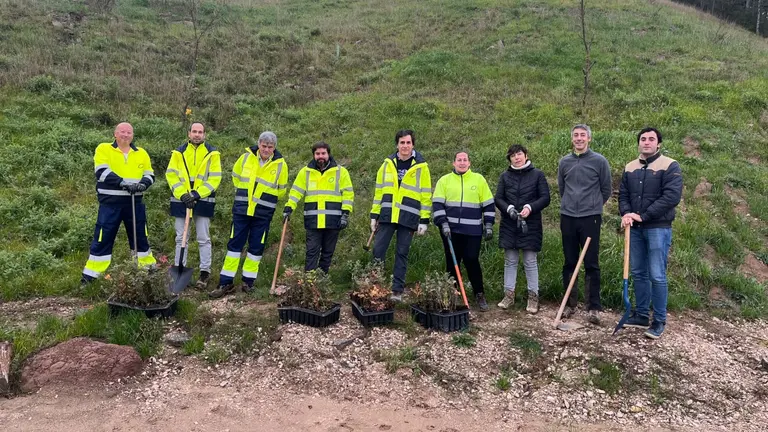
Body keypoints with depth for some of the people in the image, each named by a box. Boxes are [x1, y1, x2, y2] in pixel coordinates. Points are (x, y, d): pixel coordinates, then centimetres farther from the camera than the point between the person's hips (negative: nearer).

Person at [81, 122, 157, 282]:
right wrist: (123, 183, -25)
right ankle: (91, 273, 8)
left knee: (140, 237, 14)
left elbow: (150, 174, 10)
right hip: (110, 202, -3)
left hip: (135, 202, 3)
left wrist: (143, 184, -12)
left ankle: (148, 266, 28)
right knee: (103, 238, -1)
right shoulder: (103, 149, -1)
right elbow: (102, 172, -14)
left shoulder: (141, 153, 11)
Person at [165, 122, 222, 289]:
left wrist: (198, 194, -15)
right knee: (181, 237, 9)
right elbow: (171, 175, 0)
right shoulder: (179, 153, 6)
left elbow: (215, 178, -4)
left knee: (203, 239, 1)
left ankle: (205, 273, 8)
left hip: (203, 201, -2)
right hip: (181, 200, 2)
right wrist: (182, 194, -14)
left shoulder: (212, 153, 2)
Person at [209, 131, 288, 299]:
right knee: (234, 244, 2)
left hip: (263, 214, -1)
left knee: (256, 247, 5)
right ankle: (226, 283, 9)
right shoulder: (246, 157, -1)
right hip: (241, 210, 1)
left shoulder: (280, 164, -5)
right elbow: (235, 175, 18)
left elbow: (282, 189, 8)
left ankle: (248, 281, 18)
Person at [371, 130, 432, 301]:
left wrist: (424, 220, -4)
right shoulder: (388, 163, 8)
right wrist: (374, 215, 8)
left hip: (408, 218, -2)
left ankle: (397, 290, 12)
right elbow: (379, 190, 11)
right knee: (378, 250, 0)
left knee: (402, 253, 4)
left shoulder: (421, 166, 0)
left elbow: (426, 195, 0)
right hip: (387, 216, 2)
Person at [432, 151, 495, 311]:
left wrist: (489, 225, 3)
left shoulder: (479, 179, 6)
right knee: (452, 262, 7)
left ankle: (480, 294, 13)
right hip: (451, 229, 1)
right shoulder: (444, 180, 5)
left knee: (472, 261, -1)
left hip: (473, 230, -1)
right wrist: (443, 223, -11)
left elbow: (488, 204, 8)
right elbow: (437, 204, 0)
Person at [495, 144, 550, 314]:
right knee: (510, 261, 8)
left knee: (530, 261, 2)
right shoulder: (505, 176, 8)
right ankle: (509, 295, 16)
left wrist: (530, 208, -17)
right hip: (509, 225, 3)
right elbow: (498, 199, 6)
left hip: (530, 225, -2)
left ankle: (533, 296, 11)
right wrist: (509, 209, -14)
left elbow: (545, 198, -2)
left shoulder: (537, 174, 1)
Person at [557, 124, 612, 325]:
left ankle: (594, 307, 5)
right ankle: (570, 304, 18)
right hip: (568, 218, 3)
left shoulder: (599, 161, -3)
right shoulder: (564, 162, 7)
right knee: (569, 263, 9)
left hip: (590, 218, -3)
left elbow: (606, 190, 5)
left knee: (591, 264, -1)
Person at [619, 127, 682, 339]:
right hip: (635, 228, 6)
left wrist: (642, 216, -18)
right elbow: (623, 194, 12)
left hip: (658, 228, -6)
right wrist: (626, 214, -9)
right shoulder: (630, 167, 11)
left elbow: (672, 197, -16)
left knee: (657, 276, -5)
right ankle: (641, 315, 22)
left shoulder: (669, 166, -7)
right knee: (638, 273, 11)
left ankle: (659, 321, 6)